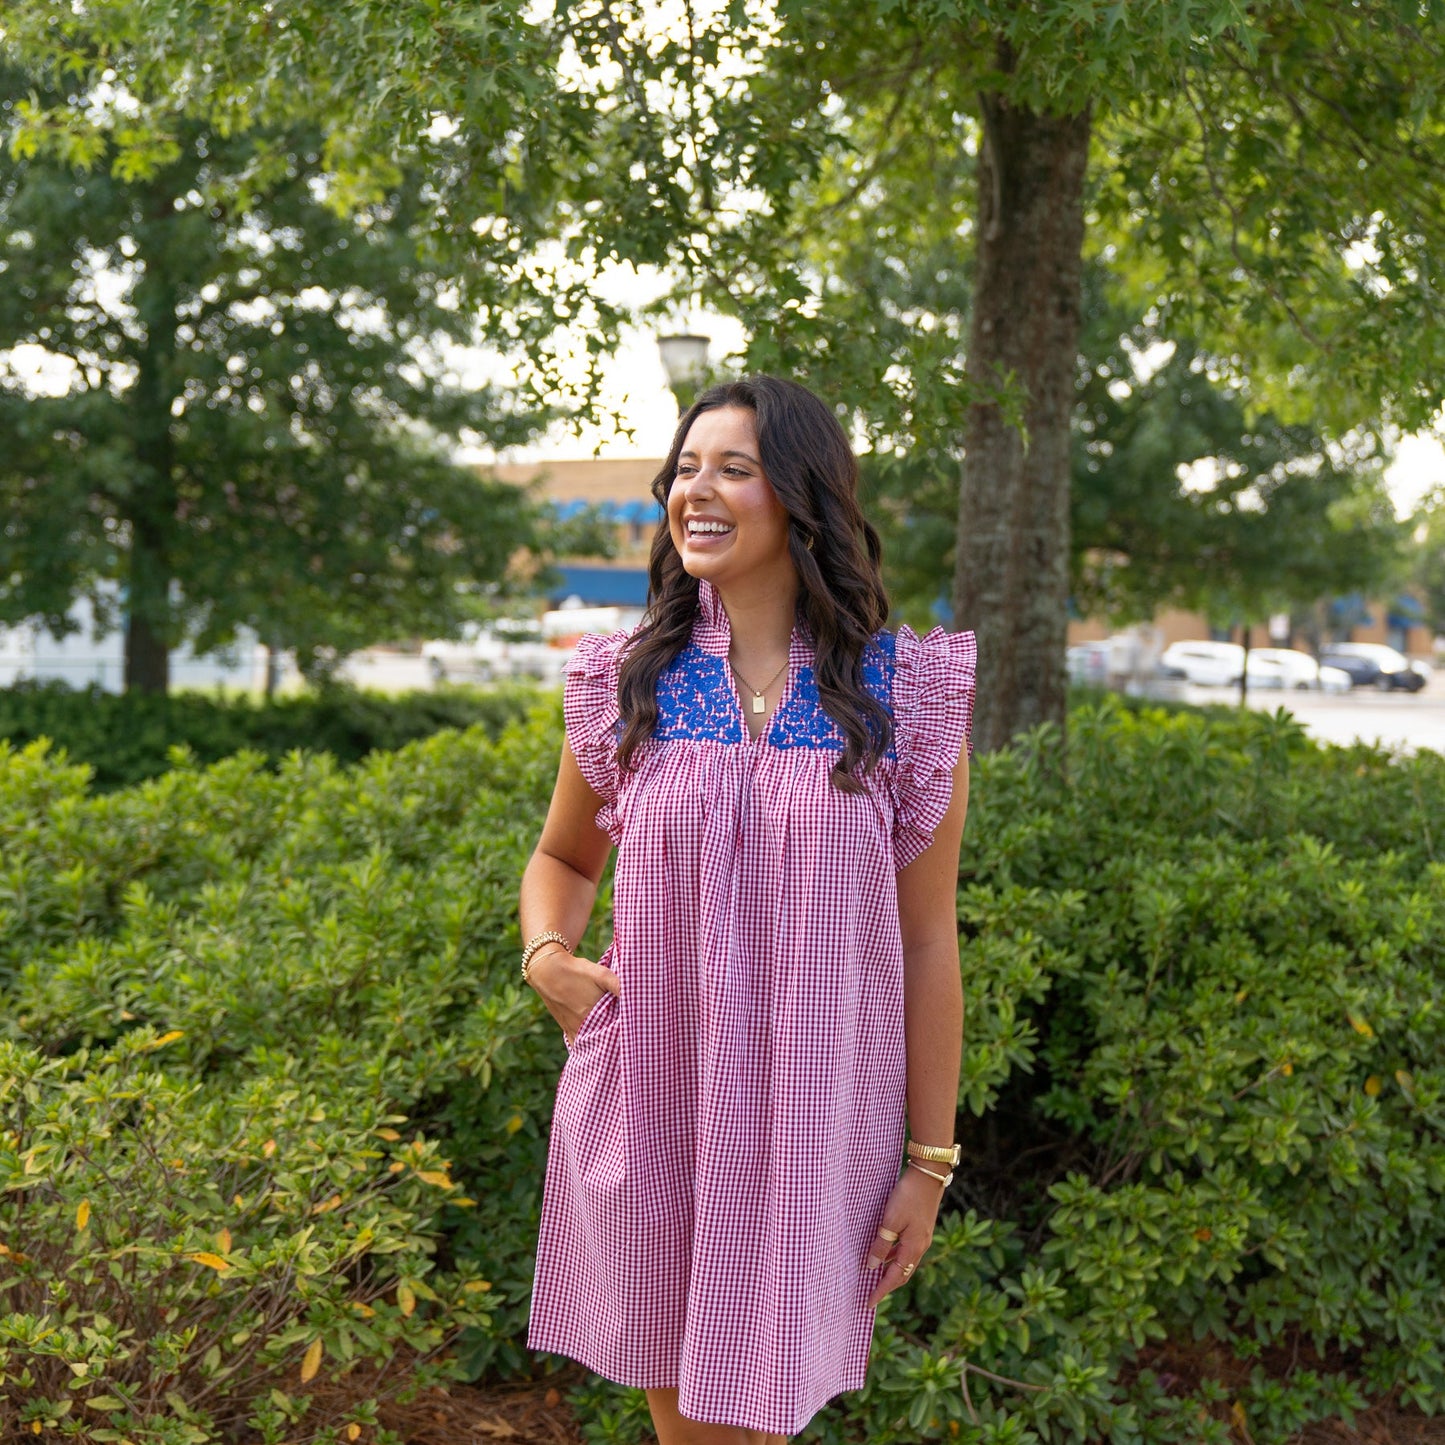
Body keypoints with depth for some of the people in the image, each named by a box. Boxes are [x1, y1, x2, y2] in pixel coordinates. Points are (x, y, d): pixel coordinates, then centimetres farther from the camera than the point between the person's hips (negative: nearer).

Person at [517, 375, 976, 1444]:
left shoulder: (904, 691, -4)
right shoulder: (629, 679, 2)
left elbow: (927, 941, -2)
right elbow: (563, 858, 18)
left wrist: (930, 1162, -2)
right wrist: (546, 954, -4)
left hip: (806, 1124, -2)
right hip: (648, 1112, 2)